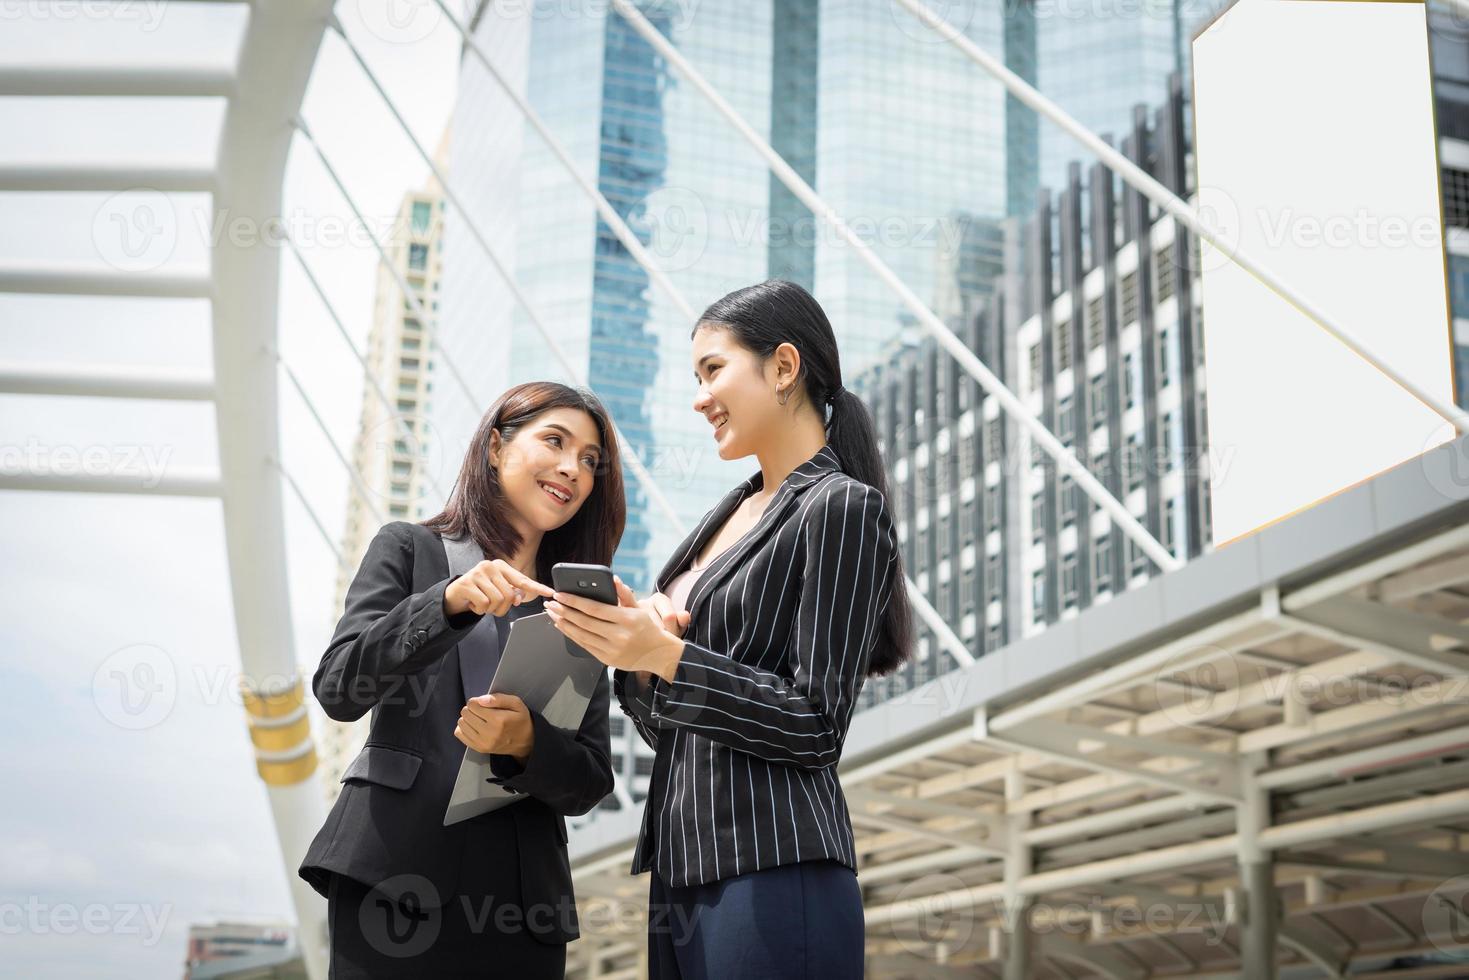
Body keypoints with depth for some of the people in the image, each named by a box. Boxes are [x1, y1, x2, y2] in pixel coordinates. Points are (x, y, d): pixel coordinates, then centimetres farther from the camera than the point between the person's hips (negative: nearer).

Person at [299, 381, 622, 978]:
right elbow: (337, 689, -7)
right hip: (395, 878, -3)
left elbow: (590, 784, 8)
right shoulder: (410, 549, 7)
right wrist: (450, 601, -19)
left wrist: (525, 742, -13)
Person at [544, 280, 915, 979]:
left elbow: (816, 728, -13)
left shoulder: (841, 508, -7)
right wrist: (630, 649, -2)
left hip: (774, 875, -8)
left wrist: (666, 657, -19)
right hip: (684, 873, 8)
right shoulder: (728, 516, 16)